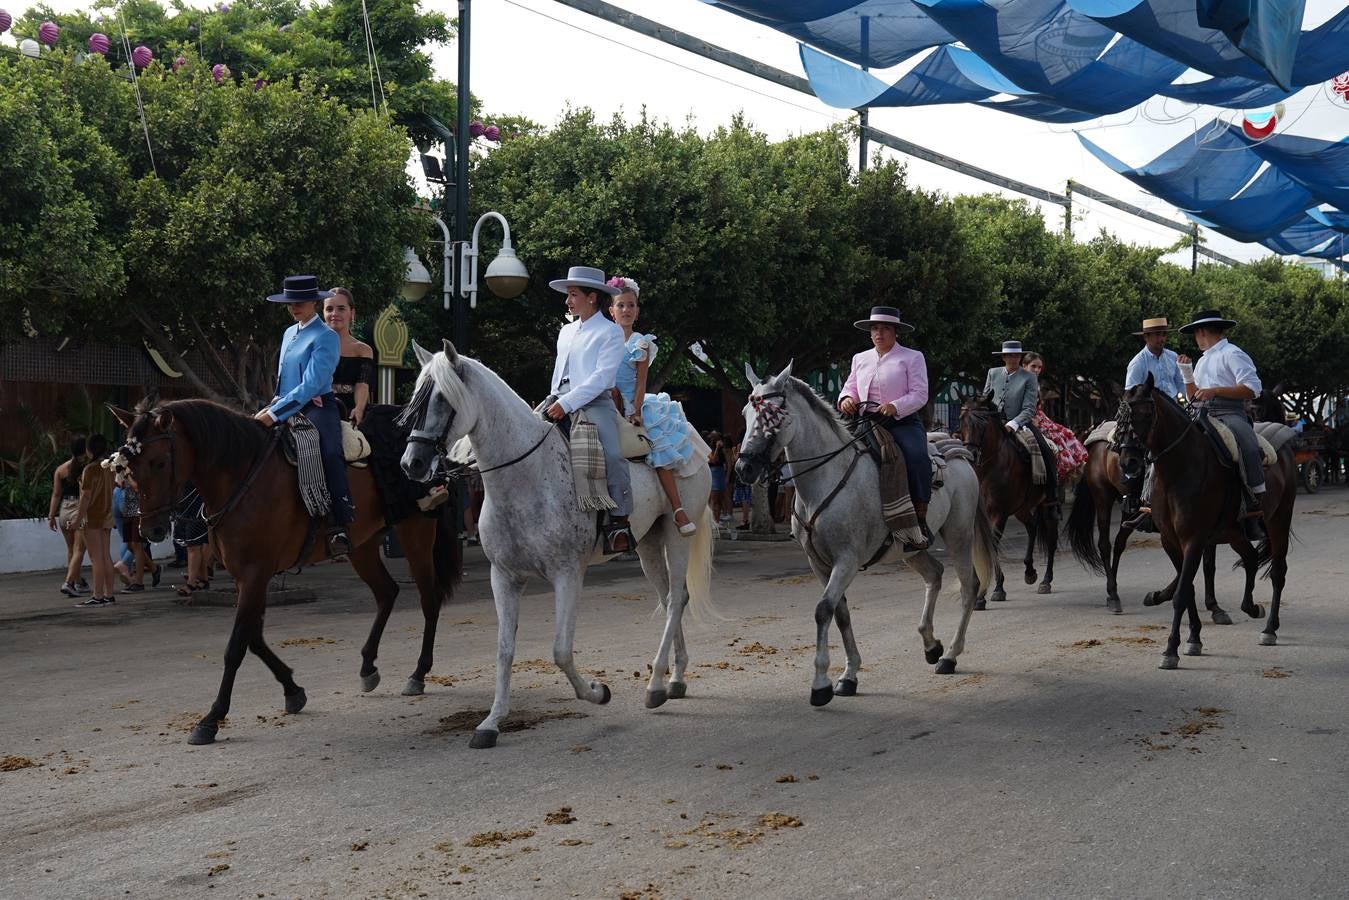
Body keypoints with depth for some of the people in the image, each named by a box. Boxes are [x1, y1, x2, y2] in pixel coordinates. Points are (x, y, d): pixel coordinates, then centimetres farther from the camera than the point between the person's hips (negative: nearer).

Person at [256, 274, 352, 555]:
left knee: (329, 454, -33)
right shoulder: (289, 334, 19)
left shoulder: (326, 337, -6)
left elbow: (311, 385, -15)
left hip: (317, 408, -9)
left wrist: (275, 413, -19)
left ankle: (340, 528, -40)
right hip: (288, 409, 9)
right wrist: (275, 403, 9)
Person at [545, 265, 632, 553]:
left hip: (595, 403, -7)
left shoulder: (611, 332, 0)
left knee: (612, 454, -29)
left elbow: (602, 377, -12)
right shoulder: (566, 332, 21)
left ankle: (619, 522, -24)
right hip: (561, 403, 7)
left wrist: (568, 403, -20)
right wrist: (553, 402, 12)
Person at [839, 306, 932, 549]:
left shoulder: (912, 357, 5)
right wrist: (846, 399, -6)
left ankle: (920, 522, -29)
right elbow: (850, 387, 19)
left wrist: (894, 406, -21)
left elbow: (919, 395, -4)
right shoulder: (860, 359, 20)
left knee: (917, 456, -33)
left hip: (904, 422, -5)